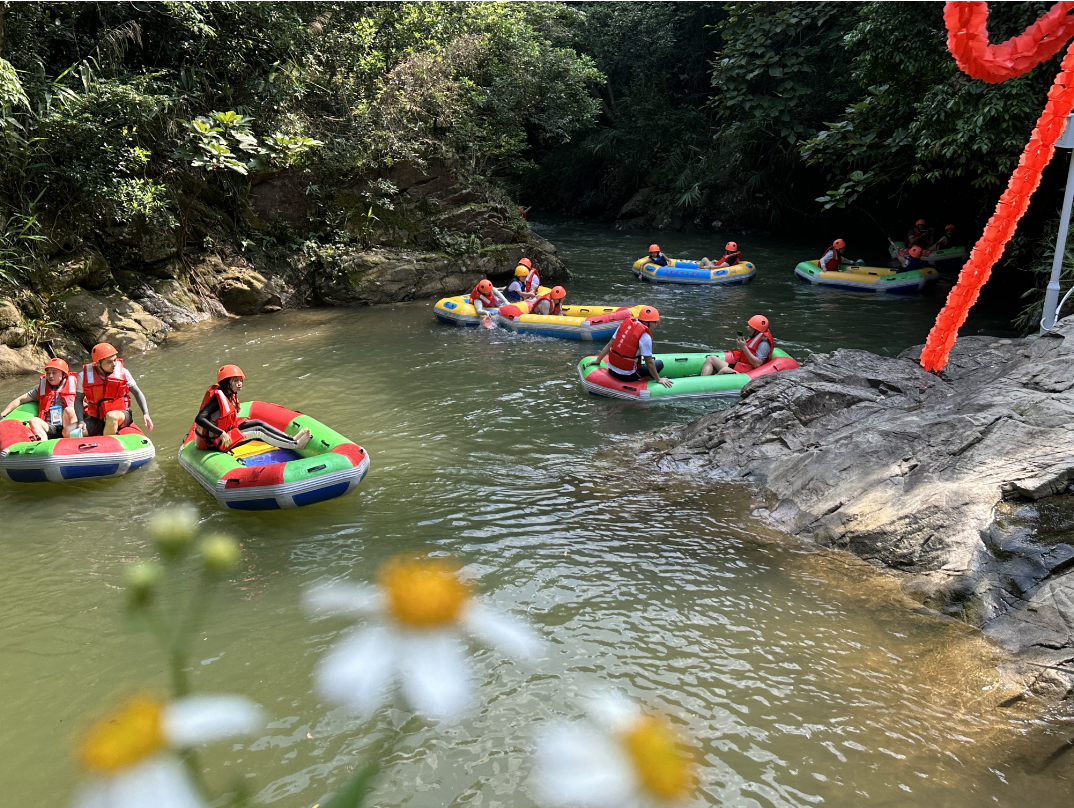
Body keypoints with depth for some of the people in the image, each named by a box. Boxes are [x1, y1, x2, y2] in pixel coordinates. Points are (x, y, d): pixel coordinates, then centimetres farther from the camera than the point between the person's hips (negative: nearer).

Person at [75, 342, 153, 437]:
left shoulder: (123, 372, -3)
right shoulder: (84, 376, -3)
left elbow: (137, 393, 5)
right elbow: (78, 400, 3)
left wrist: (146, 414, -6)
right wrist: (81, 421, -13)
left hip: (120, 416, -2)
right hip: (97, 420, 2)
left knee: (111, 416, -38)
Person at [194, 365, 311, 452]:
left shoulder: (230, 395, 4)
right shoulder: (217, 397, -23)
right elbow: (199, 418, -33)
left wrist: (244, 421, 7)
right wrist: (221, 433, -37)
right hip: (216, 441, -9)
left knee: (259, 423, 0)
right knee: (258, 431, -14)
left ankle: (292, 439, -6)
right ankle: (296, 445, -16)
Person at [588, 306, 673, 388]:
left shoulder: (624, 324, 2)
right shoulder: (645, 337, -16)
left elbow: (609, 345, 6)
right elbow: (649, 362, -12)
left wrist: (597, 361, 14)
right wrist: (659, 379, -1)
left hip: (611, 371, 7)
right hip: (627, 377, -7)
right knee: (659, 364, 6)